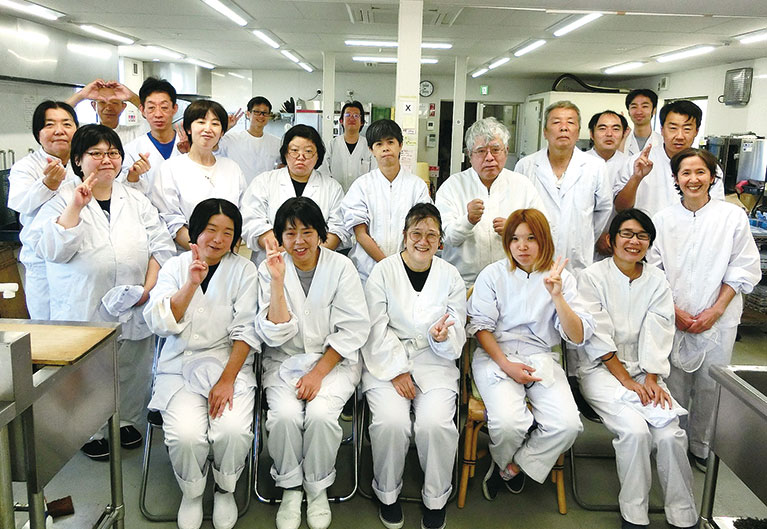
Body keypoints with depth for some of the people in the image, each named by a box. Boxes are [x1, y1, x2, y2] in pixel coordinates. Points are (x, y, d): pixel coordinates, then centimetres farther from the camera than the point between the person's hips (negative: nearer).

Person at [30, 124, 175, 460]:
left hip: (132, 312, 3)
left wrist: (149, 287, -6)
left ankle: (126, 420, 34)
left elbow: (161, 245, 6)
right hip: (83, 313, -3)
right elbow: (51, 250, -13)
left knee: (132, 373, 12)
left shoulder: (136, 201, 10)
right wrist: (76, 206, -18)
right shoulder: (62, 200, 0)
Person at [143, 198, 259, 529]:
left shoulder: (243, 270, 3)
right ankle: (191, 494, 9)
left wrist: (227, 379, -13)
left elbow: (245, 331, -3)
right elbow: (160, 324, -7)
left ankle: (225, 490, 8)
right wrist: (192, 284, -20)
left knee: (234, 430, -26)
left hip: (230, 363, 0)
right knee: (186, 434, -24)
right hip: (181, 366, 1)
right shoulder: (175, 267, 7)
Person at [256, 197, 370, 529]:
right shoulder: (270, 269, -3)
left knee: (320, 414, -26)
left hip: (334, 360, -1)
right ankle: (289, 488, 1)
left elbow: (352, 329, -6)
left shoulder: (341, 267, -5)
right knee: (285, 414, -26)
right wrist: (278, 281, -21)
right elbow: (276, 336, -11)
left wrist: (318, 373, -13)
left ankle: (317, 488, 1)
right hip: (285, 360, 1)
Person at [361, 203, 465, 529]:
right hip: (387, 360, -1)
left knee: (436, 422, -23)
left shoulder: (450, 276, 7)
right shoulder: (383, 272, 0)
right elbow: (376, 330, -4)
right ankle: (387, 493, 4)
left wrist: (443, 337, -17)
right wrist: (397, 371, -12)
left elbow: (457, 334, 7)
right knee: (390, 422, -25)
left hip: (435, 360, 1)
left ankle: (435, 499, 3)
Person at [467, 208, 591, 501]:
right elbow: (481, 326, 1)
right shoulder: (492, 274, 5)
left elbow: (578, 337, -2)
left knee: (567, 425, -24)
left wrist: (557, 296, -16)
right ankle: (502, 459, 11)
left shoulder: (561, 277, 7)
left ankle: (514, 465, 5)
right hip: (496, 356, -2)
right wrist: (506, 364, -12)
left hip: (542, 358, 2)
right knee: (508, 423, -29)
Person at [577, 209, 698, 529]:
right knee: (635, 429, -26)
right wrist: (626, 380, -12)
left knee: (670, 434, -21)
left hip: (644, 373, 3)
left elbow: (657, 334, 0)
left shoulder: (657, 281, 9)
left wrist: (651, 380, -12)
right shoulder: (592, 277, -2)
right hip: (602, 370, -3)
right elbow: (597, 336, -8)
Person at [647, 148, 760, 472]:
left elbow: (743, 270, 0)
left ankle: (701, 448, 23)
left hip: (718, 320, -1)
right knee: (674, 384, 4)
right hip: (673, 320, 1)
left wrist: (715, 311, -8)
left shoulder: (733, 217, 1)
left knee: (709, 385, 4)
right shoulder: (663, 220, 5)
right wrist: (674, 310, -7)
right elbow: (653, 270, 3)